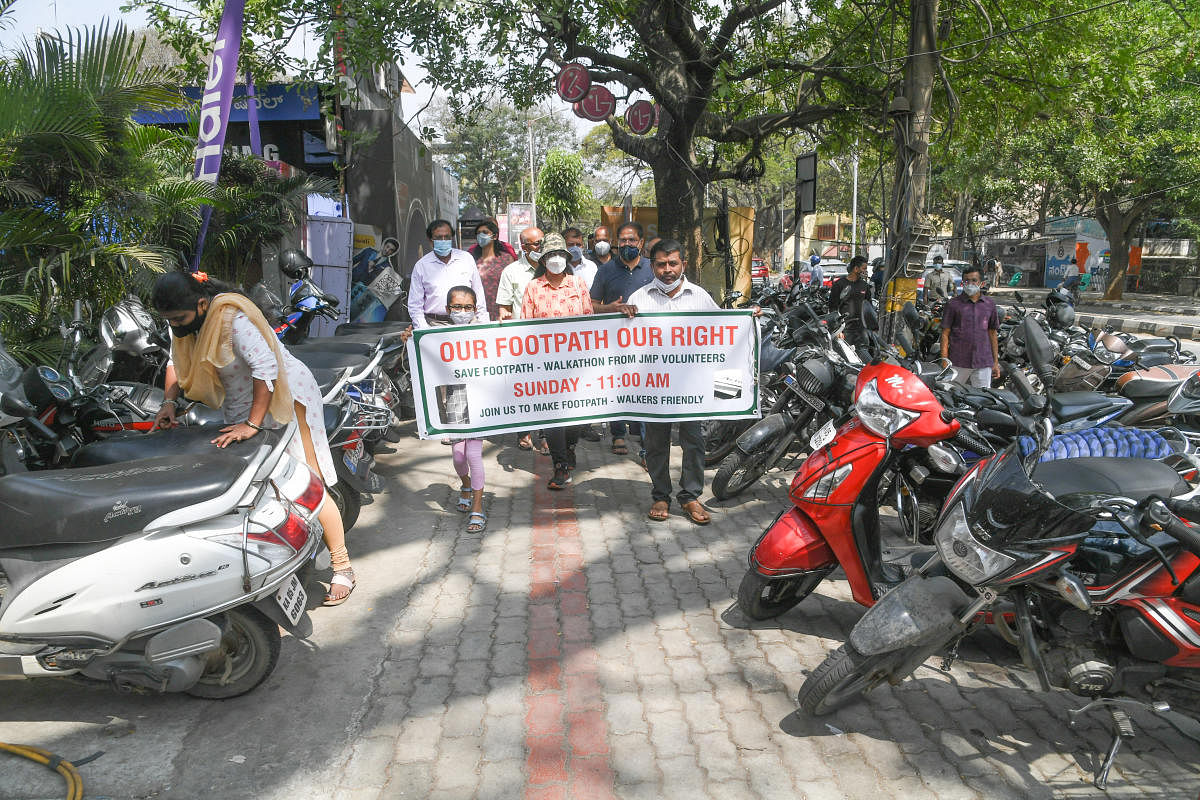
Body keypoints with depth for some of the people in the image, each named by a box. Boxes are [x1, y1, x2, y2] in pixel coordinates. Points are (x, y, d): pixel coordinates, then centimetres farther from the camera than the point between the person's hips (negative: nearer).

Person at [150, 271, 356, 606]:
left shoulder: (232, 317, -26)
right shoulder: (185, 323, 0)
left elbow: (266, 366, -34)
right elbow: (177, 363, 14)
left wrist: (253, 424, -34)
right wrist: (169, 402, -2)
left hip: (283, 398, -8)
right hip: (240, 407, 9)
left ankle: (342, 568, -1)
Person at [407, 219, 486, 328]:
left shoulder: (467, 258, 11)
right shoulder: (421, 265, 7)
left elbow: (479, 294, 16)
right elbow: (415, 306, 8)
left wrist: (484, 325, 9)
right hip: (435, 324, -1)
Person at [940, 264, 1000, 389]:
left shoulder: (990, 304, 11)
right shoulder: (953, 303, 1)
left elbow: (993, 334, 16)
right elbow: (945, 333, 1)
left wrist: (996, 362, 14)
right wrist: (945, 361, -6)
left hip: (983, 363, 2)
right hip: (958, 363, -2)